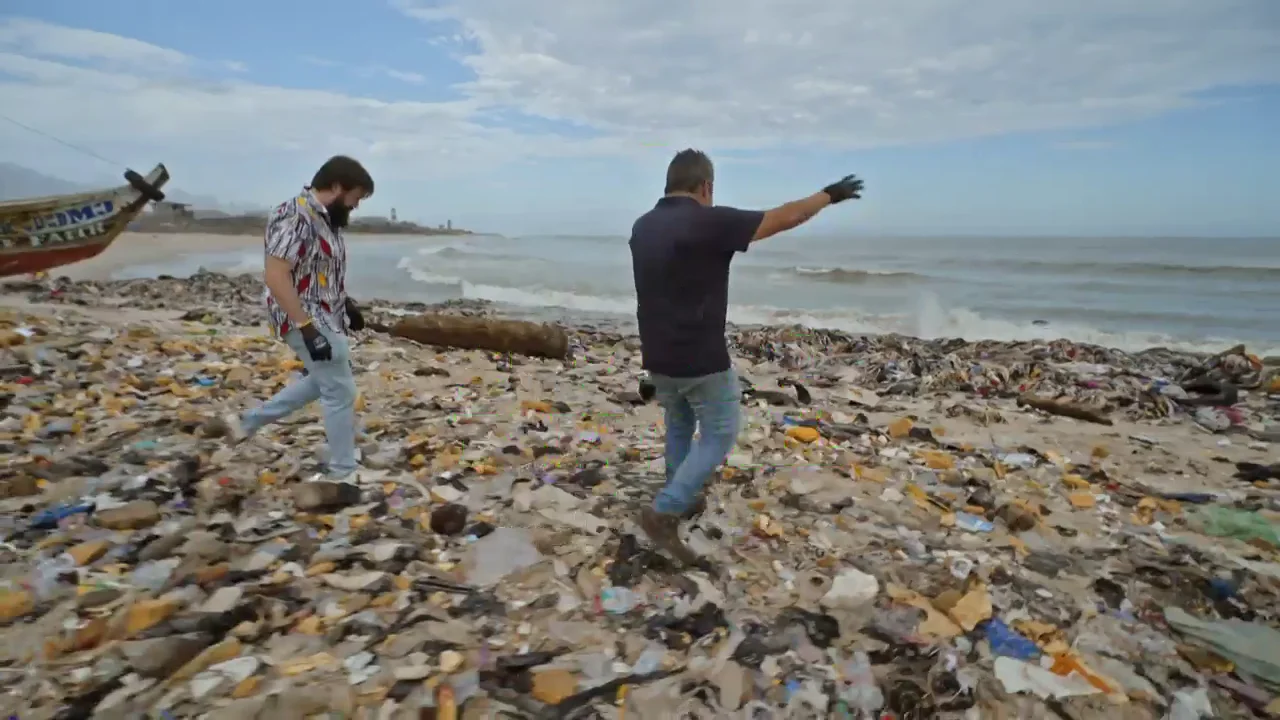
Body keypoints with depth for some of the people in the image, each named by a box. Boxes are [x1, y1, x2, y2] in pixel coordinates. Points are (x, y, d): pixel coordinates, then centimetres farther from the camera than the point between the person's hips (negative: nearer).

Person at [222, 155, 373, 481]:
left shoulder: (324, 216, 9)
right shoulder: (296, 216, -22)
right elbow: (276, 275, -28)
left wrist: (346, 303, 19)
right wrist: (307, 328, -29)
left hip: (325, 317, 10)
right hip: (308, 321, -10)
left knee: (320, 381, 24)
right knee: (340, 391, -3)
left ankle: (248, 423, 36)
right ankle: (343, 475, 11)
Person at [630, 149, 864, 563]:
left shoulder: (642, 227, 4)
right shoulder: (710, 222, -17)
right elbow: (783, 218, -8)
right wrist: (829, 195, 7)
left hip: (658, 358, 7)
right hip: (701, 360, -7)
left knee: (679, 428, 25)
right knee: (719, 436, 7)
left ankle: (681, 499, 36)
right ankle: (663, 512, 0)